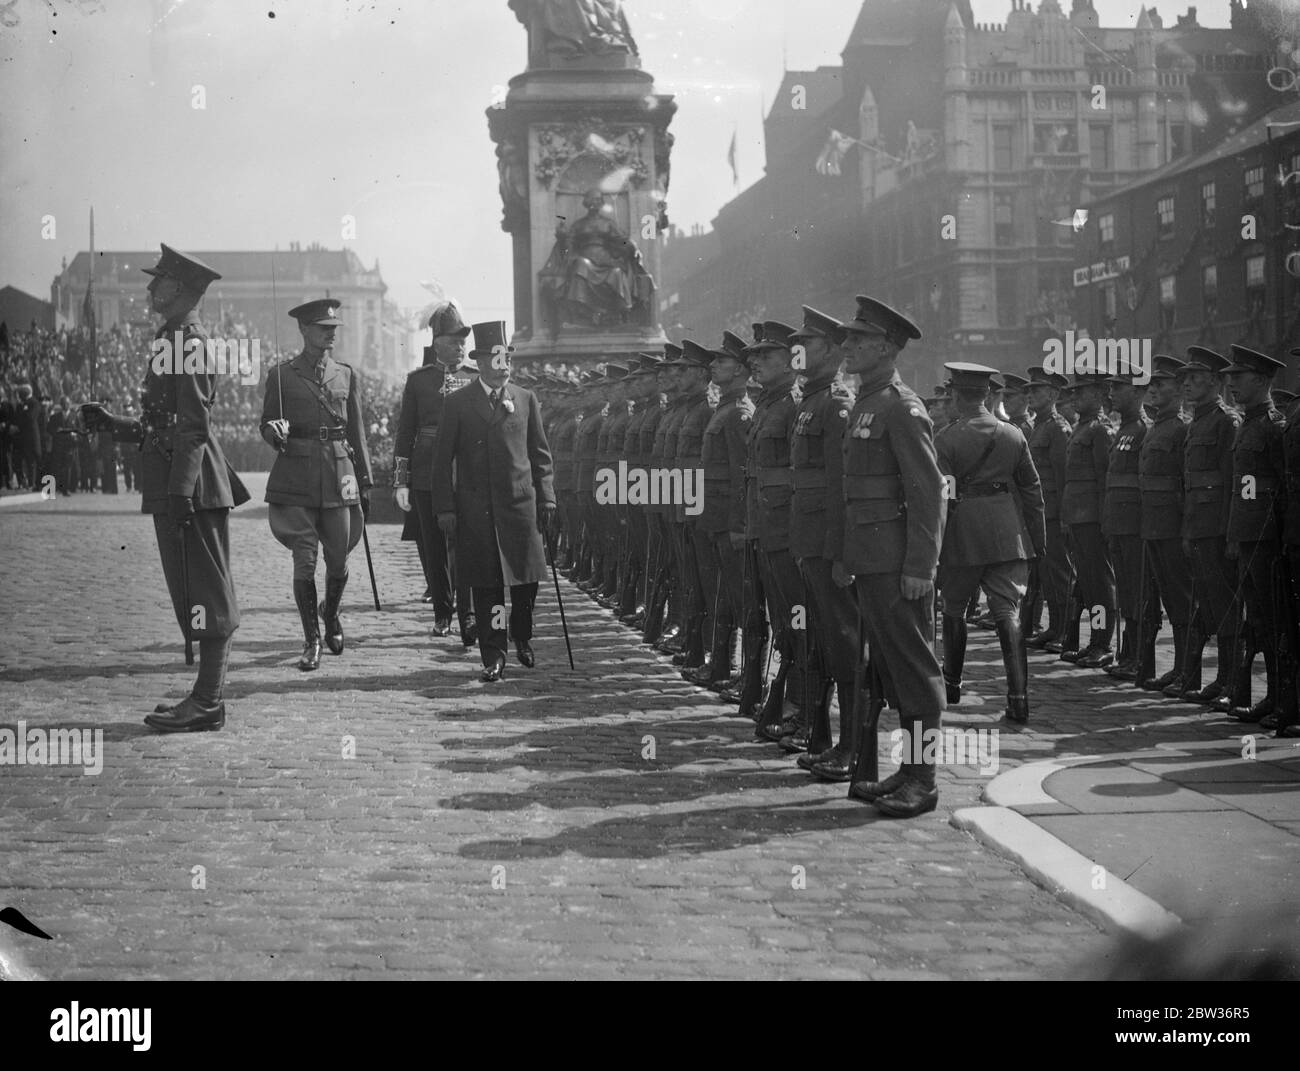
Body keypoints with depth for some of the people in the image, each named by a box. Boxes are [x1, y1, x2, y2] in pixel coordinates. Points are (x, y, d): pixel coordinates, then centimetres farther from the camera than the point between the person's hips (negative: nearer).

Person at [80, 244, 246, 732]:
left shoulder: (189, 343, -11)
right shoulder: (175, 340, 19)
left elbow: (195, 426, -18)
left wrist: (180, 492, -23)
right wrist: (111, 424, 21)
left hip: (191, 490, -10)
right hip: (178, 488, 10)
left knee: (205, 595, -6)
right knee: (198, 595, 11)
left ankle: (207, 704, -4)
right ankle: (206, 697, 16)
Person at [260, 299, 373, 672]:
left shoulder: (346, 375, 9)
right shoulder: (281, 375, 3)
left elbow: (357, 431, 13)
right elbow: (266, 426, 8)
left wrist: (366, 481, 11)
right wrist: (274, 432, -17)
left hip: (339, 475, 2)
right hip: (297, 477, -2)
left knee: (338, 560, 5)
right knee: (305, 561, -6)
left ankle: (330, 613, 36)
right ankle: (311, 641, 5)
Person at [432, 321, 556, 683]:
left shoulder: (526, 400, 9)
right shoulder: (458, 403, 3)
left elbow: (540, 453, 13)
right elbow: (443, 458, 3)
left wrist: (546, 497, 5)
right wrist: (445, 507, -3)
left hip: (520, 502, 2)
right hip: (476, 508, -2)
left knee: (526, 578, 3)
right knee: (486, 584, 0)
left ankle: (522, 637, 29)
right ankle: (493, 657, 6)